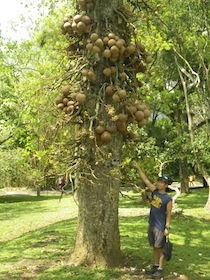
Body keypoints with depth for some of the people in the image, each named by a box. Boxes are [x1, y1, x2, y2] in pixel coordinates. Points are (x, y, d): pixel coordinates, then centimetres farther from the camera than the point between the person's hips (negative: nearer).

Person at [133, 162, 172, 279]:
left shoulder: (168, 198, -14)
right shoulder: (154, 191, 2)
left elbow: (169, 214, -12)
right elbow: (146, 180, 6)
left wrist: (167, 227, -15)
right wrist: (138, 168, 3)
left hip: (160, 227, -6)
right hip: (151, 225, 6)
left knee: (160, 248, 2)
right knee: (154, 247, 16)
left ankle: (160, 269, 10)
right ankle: (156, 266, 29)